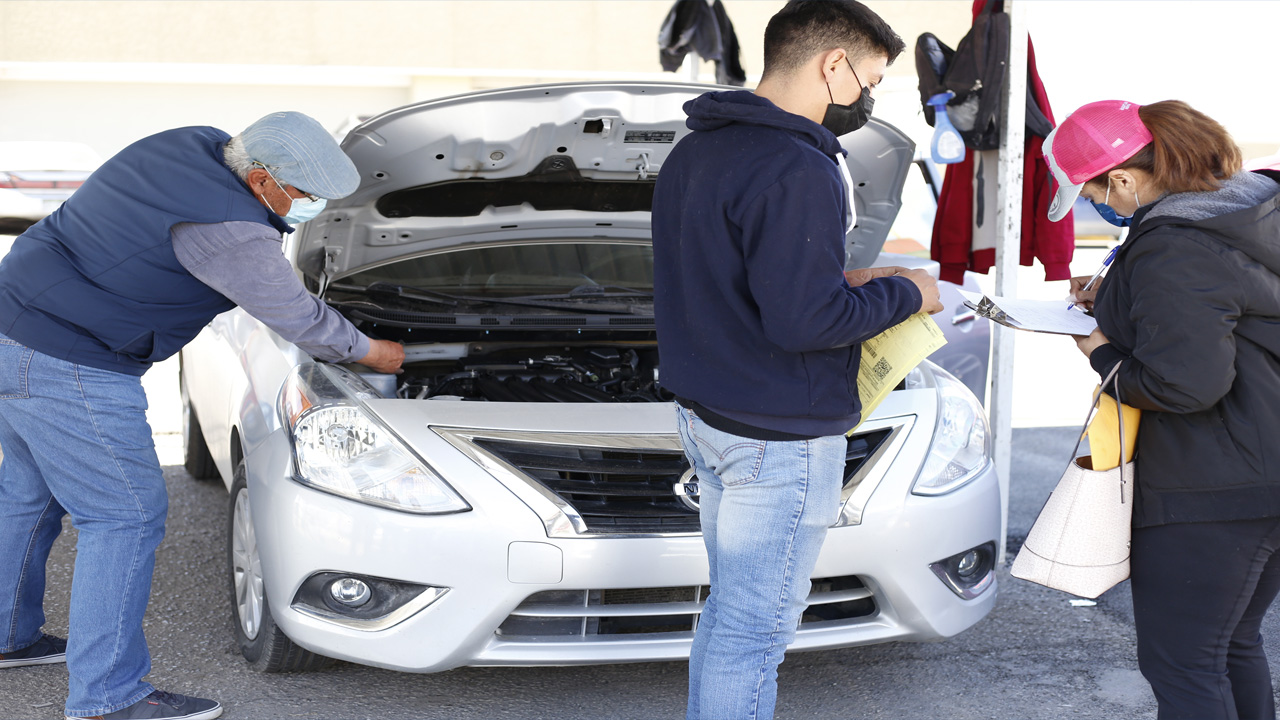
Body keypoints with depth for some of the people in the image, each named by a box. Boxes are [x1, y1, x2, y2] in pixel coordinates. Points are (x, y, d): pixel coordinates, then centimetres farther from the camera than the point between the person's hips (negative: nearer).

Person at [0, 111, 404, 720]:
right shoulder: (227, 230, -23)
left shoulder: (195, 145, 3)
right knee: (126, 514, -3)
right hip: (70, 369, -10)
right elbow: (299, 321, -12)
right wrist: (370, 353, 5)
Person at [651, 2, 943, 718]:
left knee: (728, 610, 20)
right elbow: (804, 321, -24)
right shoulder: (799, 172, -21)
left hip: (705, 416, 10)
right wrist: (903, 293, -8)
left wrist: (841, 281, 16)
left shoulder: (694, 152, 11)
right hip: (780, 438, -10)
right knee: (755, 630, -1)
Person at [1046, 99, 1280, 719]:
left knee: (1180, 664, -2)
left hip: (1210, 494, -10)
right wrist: (1112, 300, 14)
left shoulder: (1172, 250, -21)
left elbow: (1186, 383, -27)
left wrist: (1105, 356, -9)